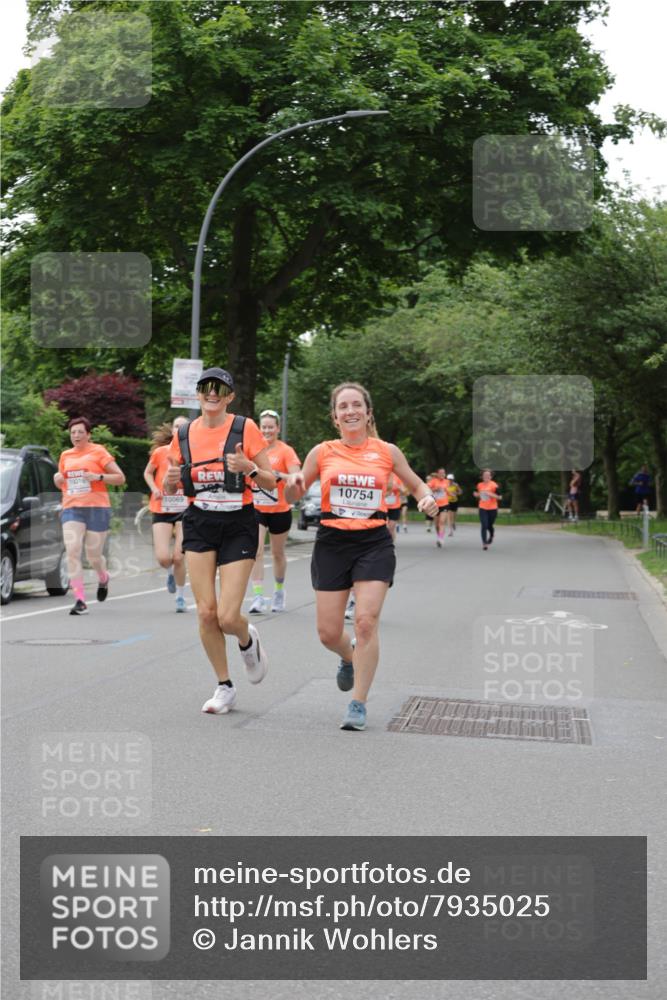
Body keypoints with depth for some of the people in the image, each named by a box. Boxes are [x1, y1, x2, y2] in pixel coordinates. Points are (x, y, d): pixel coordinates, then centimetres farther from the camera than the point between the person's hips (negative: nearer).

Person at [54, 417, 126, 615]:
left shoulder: (98, 452, 1)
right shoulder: (65, 456, 14)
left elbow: (120, 478, -1)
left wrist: (98, 476, -15)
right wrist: (58, 478, 5)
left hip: (97, 509, -3)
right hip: (71, 509, 3)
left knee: (94, 556, 2)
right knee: (72, 551, -15)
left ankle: (103, 579, 39)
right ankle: (80, 600, -13)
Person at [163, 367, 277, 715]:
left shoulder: (246, 428, -6)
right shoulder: (184, 434, 4)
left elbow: (270, 482, -4)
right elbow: (168, 489, 14)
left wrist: (249, 467, -23)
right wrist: (171, 478, -9)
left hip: (238, 526, -3)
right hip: (199, 525, 3)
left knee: (228, 617, -10)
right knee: (206, 612, -2)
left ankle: (248, 641, 27)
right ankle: (224, 687, 16)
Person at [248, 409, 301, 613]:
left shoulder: (285, 451, -8)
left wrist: (278, 475, -34)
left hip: (280, 511, -1)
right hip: (256, 509, 2)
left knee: (278, 554, 13)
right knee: (256, 551, -14)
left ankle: (279, 590, 36)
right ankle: (258, 597, -15)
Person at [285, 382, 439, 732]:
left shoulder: (387, 451, 4)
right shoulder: (322, 452, 5)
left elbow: (416, 484, 16)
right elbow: (293, 497, 11)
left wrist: (427, 498, -6)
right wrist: (292, 484, -13)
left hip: (374, 544, -1)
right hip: (332, 544, 1)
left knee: (366, 621, -14)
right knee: (328, 633, 1)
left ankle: (358, 705, -1)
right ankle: (350, 658, 39)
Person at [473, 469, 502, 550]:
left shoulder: (494, 485, -10)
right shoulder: (479, 485, 4)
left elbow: (499, 497, -11)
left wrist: (490, 494, -23)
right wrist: (476, 494, -2)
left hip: (492, 509, -2)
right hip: (483, 508, 2)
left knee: (489, 526, 8)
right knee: (484, 526, -10)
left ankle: (491, 535, 43)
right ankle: (484, 543, -6)